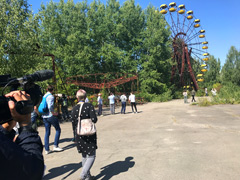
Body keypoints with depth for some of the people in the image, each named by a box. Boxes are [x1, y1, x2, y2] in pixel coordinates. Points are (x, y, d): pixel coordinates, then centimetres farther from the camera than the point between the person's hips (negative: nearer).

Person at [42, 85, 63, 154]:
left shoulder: (44, 96, 13)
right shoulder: (51, 96, -11)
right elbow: (50, 106, -24)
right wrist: (54, 113, -12)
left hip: (44, 116, 8)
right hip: (50, 116, -7)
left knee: (47, 132, 10)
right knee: (58, 130, 6)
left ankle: (47, 149, 12)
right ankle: (55, 146, 3)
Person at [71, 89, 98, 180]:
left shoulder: (74, 108, 0)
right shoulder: (89, 106, -11)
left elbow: (73, 123, 4)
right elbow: (94, 119, -18)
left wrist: (76, 135, 16)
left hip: (79, 135, 4)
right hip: (90, 134, -4)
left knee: (84, 156, 18)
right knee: (91, 156, 6)